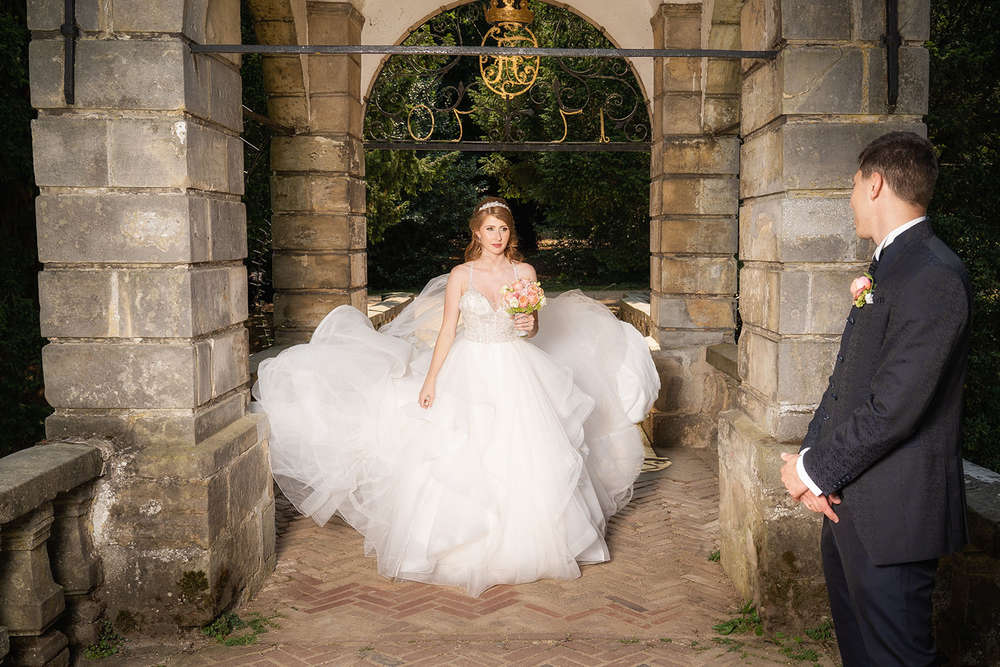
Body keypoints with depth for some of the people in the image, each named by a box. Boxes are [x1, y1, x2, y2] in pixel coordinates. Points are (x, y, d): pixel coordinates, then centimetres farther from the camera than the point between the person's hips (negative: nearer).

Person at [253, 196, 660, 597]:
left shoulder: (525, 272, 3)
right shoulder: (461, 275, -2)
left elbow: (535, 325, 12)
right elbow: (446, 330, -3)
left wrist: (530, 325, -12)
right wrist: (430, 380, -7)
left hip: (515, 373, 2)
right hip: (470, 372, -2)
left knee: (521, 457, 2)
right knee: (461, 457, -2)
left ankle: (523, 545, 19)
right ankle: (463, 549, 12)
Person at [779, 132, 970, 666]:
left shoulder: (932, 275, -20)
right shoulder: (888, 266, 12)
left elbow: (894, 406, -25)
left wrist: (815, 470, -14)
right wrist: (812, 455, -1)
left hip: (892, 513, -9)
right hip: (849, 500, 10)